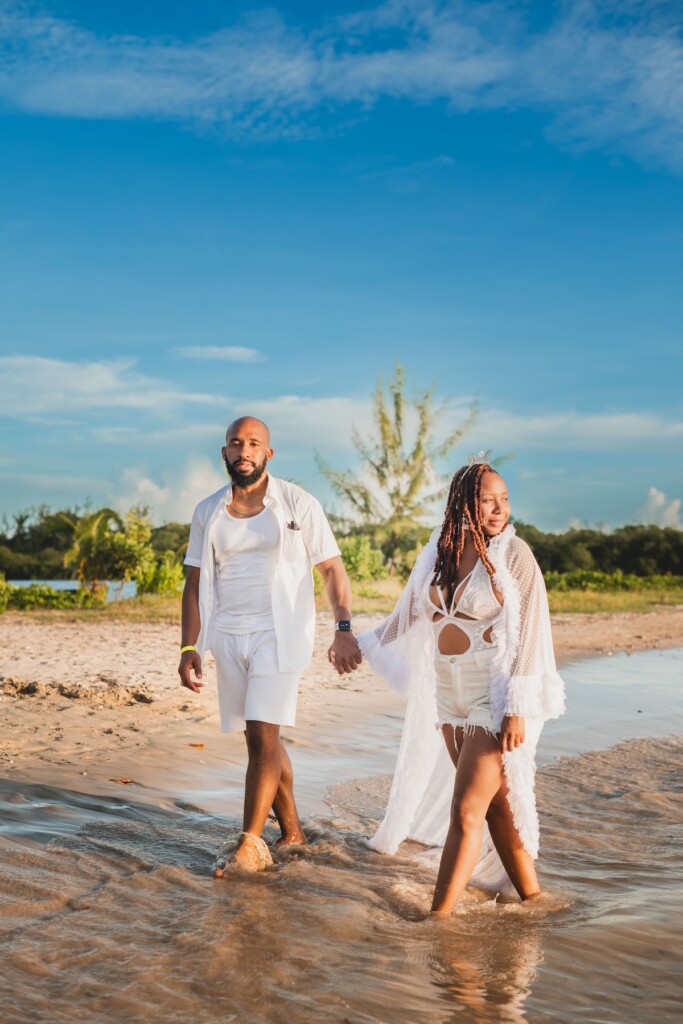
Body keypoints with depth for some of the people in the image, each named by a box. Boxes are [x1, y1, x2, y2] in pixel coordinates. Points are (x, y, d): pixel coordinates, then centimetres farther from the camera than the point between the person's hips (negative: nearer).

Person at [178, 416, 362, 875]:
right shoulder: (208, 513, 8)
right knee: (262, 739, 9)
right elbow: (195, 584, 11)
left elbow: (333, 568, -1)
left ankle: (250, 844, -8)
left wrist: (344, 630, -12)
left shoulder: (298, 504, -2)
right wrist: (189, 648, 4)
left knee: (263, 736, -13)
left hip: (280, 634, -4)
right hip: (228, 637, 4)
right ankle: (292, 831, 21)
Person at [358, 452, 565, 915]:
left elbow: (530, 634, -13)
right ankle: (531, 897, 24)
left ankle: (439, 917, -3)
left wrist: (518, 708, -17)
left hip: (497, 700, -6)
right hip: (452, 698, 6)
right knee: (495, 804, 11)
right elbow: (410, 613, 21)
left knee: (465, 810, -9)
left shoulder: (514, 554, -10)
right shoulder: (441, 552, 6)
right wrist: (362, 644, 29)